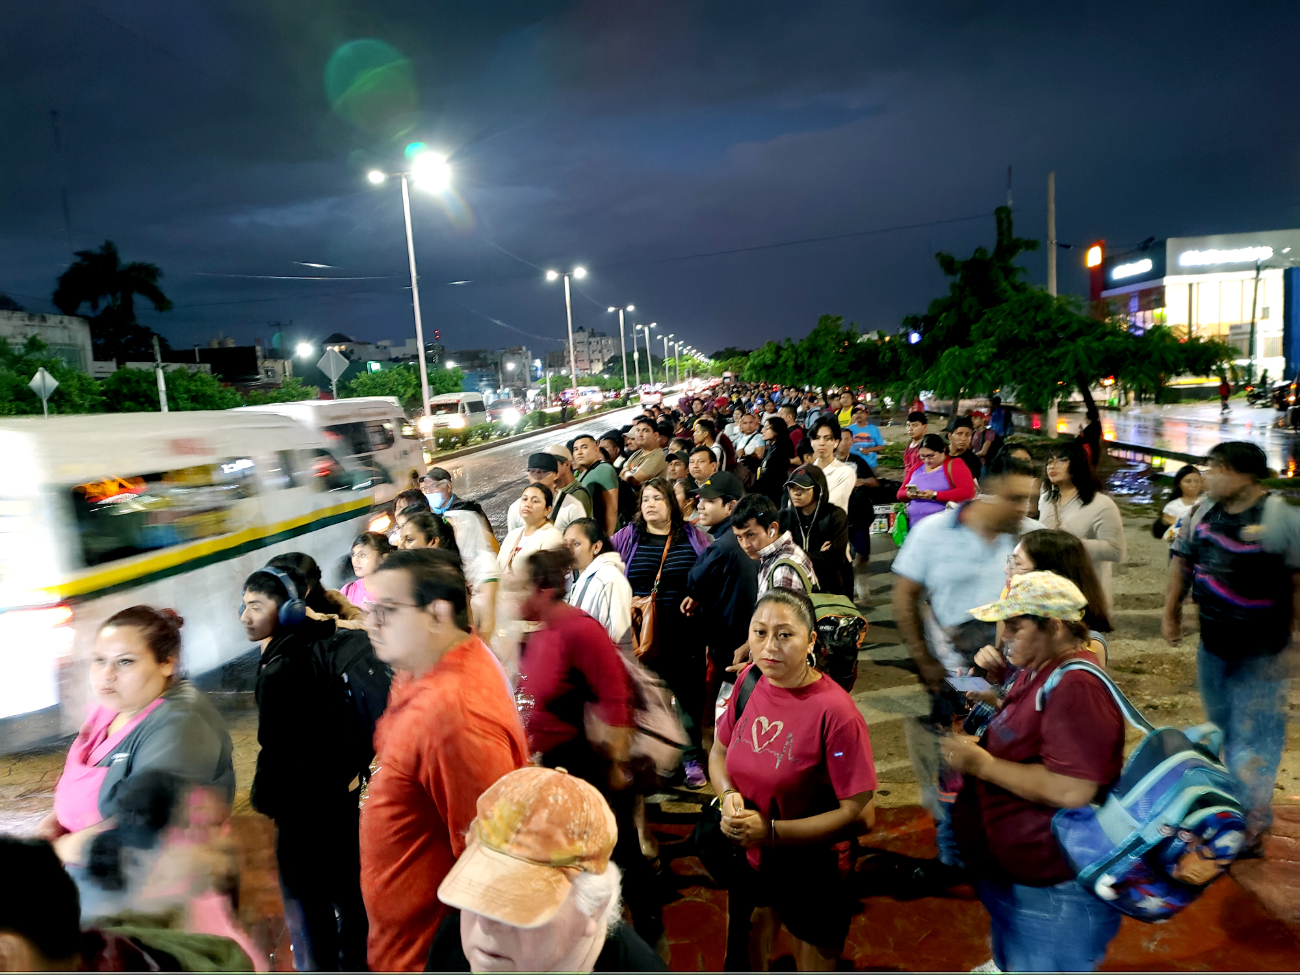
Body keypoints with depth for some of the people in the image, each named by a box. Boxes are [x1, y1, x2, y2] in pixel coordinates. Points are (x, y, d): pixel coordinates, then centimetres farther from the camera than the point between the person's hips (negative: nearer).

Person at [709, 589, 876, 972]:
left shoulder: (835, 711, -27)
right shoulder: (749, 680, -9)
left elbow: (858, 812, -24)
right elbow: (719, 752, 6)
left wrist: (771, 832, -26)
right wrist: (729, 794, -15)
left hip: (815, 878, -5)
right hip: (748, 860, 5)